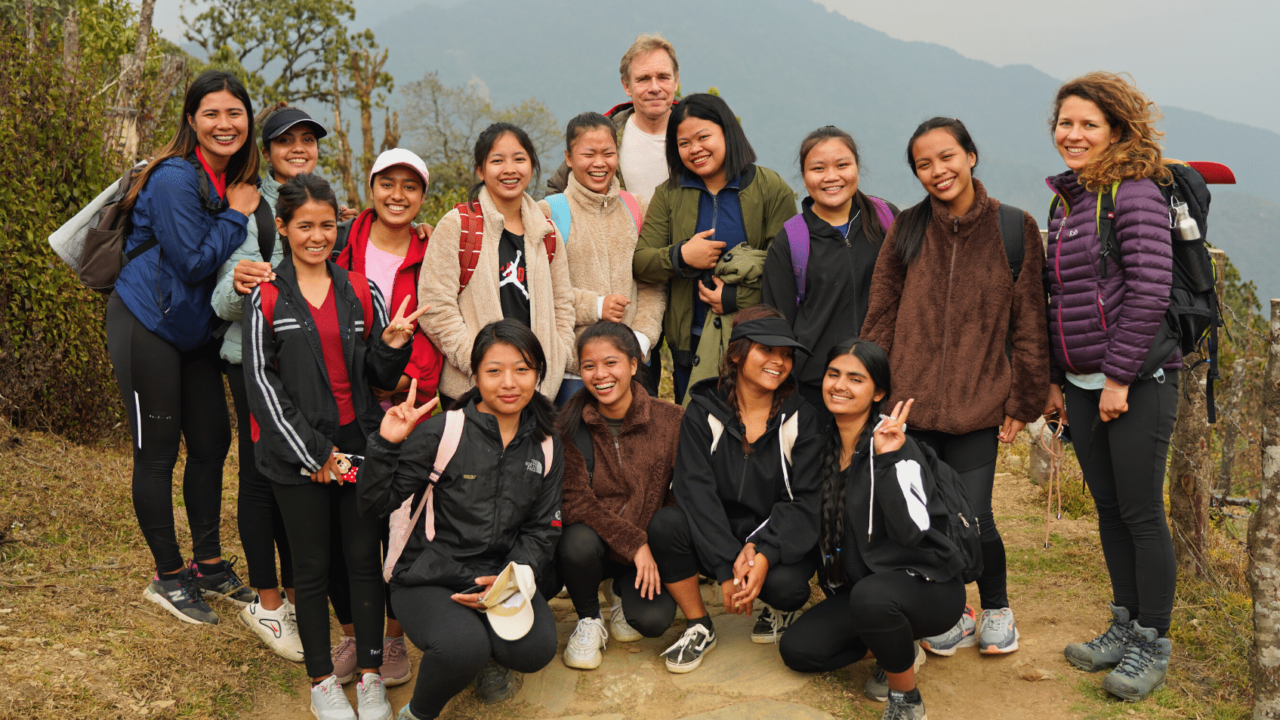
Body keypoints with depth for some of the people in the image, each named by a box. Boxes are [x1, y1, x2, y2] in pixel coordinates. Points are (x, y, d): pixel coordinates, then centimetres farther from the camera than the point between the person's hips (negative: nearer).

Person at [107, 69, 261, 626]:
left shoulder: (238, 179, 6)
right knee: (158, 451, 1)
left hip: (194, 329, 8)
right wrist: (236, 215, -16)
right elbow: (192, 262, -22)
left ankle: (208, 564, 25)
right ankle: (169, 577, 14)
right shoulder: (175, 178, -19)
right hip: (147, 325, -8)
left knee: (212, 442, 11)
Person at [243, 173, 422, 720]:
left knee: (365, 558, 6)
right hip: (297, 454, -2)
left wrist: (393, 343, -13)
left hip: (359, 446, 2)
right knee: (312, 567, 8)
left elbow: (381, 377, 10)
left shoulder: (361, 293, 6)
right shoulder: (266, 297, -2)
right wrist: (313, 454, -10)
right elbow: (262, 383, -6)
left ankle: (371, 676, 20)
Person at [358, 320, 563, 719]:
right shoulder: (442, 433, -12)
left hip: (501, 573, 4)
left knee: (535, 649, -23)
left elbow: (541, 529, 7)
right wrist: (386, 445, -27)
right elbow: (375, 505, -12)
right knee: (463, 649, -32)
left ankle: (490, 656, 15)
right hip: (429, 578, -4)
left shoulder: (545, 445, 4)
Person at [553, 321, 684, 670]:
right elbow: (573, 501, -15)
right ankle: (588, 621, -1)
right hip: (594, 542, 0)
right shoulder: (570, 425, -10)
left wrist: (652, 546, -15)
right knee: (578, 542, -34)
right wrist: (633, 542, -22)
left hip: (649, 548, 0)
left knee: (654, 619, -24)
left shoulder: (670, 419, -9)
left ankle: (625, 596, 17)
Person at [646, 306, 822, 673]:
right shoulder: (704, 412, -5)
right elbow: (695, 491, -14)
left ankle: (780, 610, 11)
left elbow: (808, 500, -9)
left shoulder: (801, 418, -4)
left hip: (782, 541, 0)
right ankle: (699, 627, -4)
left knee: (784, 584, -32)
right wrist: (727, 567, -24)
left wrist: (763, 554, -26)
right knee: (664, 524, -28)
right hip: (715, 538, 1)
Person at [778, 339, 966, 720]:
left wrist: (889, 458, -35)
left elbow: (910, 529, -29)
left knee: (871, 595, -38)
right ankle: (893, 648, 14)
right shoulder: (826, 444, 2)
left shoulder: (898, 446, -17)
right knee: (797, 649, -10)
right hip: (860, 587, 6)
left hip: (927, 586, -6)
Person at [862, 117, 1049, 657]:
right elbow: (880, 319, 8)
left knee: (973, 520, -5)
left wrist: (1022, 402, 2)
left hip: (978, 405, -2)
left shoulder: (1014, 229, 2)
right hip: (910, 404, 2)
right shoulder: (906, 231, 6)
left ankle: (996, 609, 27)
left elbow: (1029, 324, 4)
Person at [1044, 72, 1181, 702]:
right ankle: (1125, 626, 28)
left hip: (1137, 380, -7)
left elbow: (1149, 292, -18)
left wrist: (1119, 376, -18)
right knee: (1108, 509, 14)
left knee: (1141, 513, 1)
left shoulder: (1135, 194, -11)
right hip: (1082, 384, 7)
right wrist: (1055, 380, 15)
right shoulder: (1066, 203, 13)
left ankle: (1154, 644, 15)